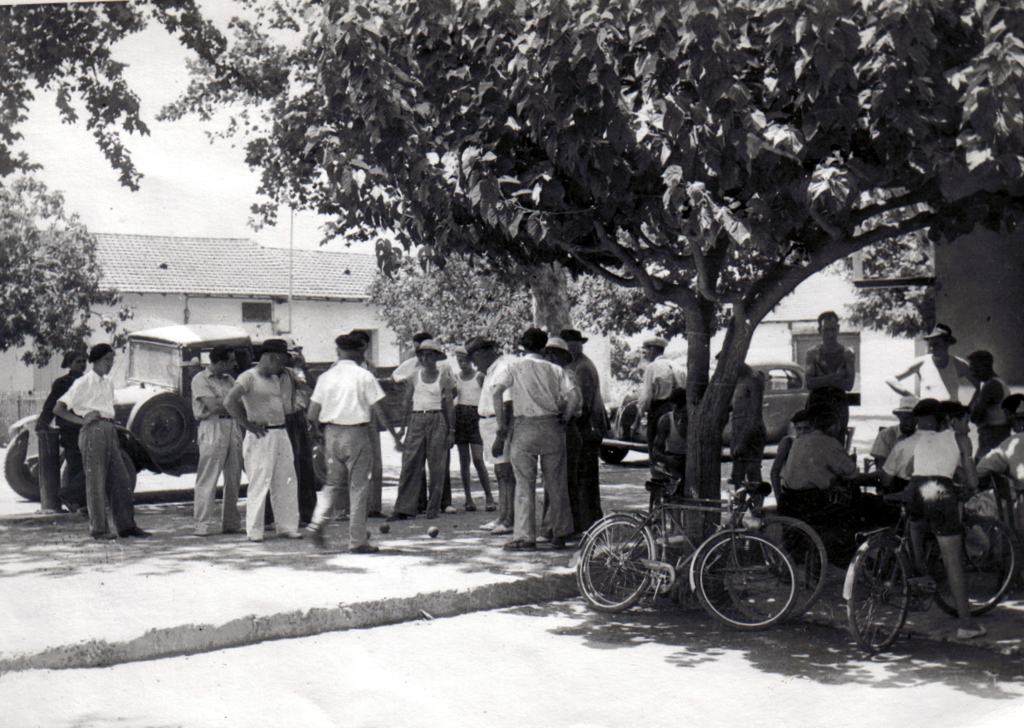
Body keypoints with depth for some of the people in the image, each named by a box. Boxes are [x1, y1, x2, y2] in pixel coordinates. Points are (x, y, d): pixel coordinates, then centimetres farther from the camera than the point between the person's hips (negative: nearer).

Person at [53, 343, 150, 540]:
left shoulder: (108, 382, 18)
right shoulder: (84, 382, -4)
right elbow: (58, 409, -7)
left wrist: (113, 427, 13)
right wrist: (81, 420, -15)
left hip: (109, 431, 7)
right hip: (93, 431, -7)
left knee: (122, 478, 5)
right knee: (96, 481, -5)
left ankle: (126, 525, 11)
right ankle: (98, 528, 1)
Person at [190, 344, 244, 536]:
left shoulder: (229, 380, 21)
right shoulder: (200, 379, -1)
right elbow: (213, 406, -12)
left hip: (233, 427, 7)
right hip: (212, 428, -7)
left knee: (234, 477, 7)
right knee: (208, 479, -6)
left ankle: (231, 523, 14)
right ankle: (204, 525, -3)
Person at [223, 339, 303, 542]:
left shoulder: (276, 379, 18)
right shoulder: (248, 377, -8)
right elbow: (229, 402, -19)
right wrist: (248, 425, -17)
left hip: (281, 434, 8)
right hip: (260, 436, -8)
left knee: (287, 482, 9)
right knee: (259, 483, -5)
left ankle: (287, 526, 17)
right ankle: (254, 530, 3)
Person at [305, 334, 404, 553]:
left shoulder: (326, 376, 5)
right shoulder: (364, 376, -6)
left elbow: (312, 414, 4)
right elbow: (380, 411, -8)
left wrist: (320, 430, 22)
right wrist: (395, 436, 1)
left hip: (332, 434, 4)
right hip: (356, 433, -4)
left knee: (333, 482, 19)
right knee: (358, 487, 4)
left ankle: (317, 523, 0)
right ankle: (358, 541, 7)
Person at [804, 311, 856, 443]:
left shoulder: (847, 353, 6)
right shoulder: (812, 353, 4)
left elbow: (849, 385, -5)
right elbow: (809, 383, -9)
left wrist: (822, 379, -11)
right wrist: (835, 377, -15)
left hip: (839, 403, 1)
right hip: (817, 402, -1)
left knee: (838, 443, -3)